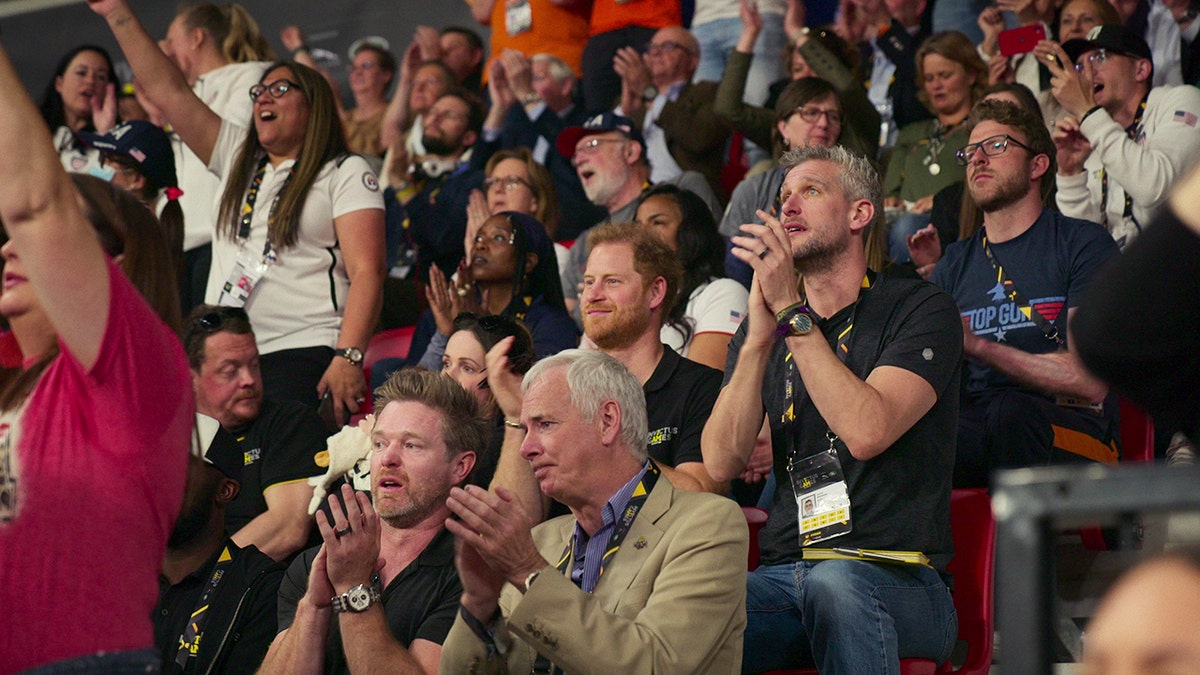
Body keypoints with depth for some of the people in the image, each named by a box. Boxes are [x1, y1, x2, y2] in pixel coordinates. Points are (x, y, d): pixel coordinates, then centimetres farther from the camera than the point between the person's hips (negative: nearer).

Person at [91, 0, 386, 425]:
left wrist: (349, 357, -19)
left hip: (304, 356, -5)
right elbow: (168, 92, 19)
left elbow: (366, 271, -7)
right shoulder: (237, 159, 21)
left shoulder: (346, 174, 4)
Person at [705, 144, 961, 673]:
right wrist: (759, 339, -10)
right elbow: (721, 463, 2)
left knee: (833, 582, -39)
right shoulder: (761, 323, 17)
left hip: (897, 579, -3)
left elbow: (866, 432, -16)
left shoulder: (919, 309, 3)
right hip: (784, 577, 3)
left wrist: (792, 313, -14)